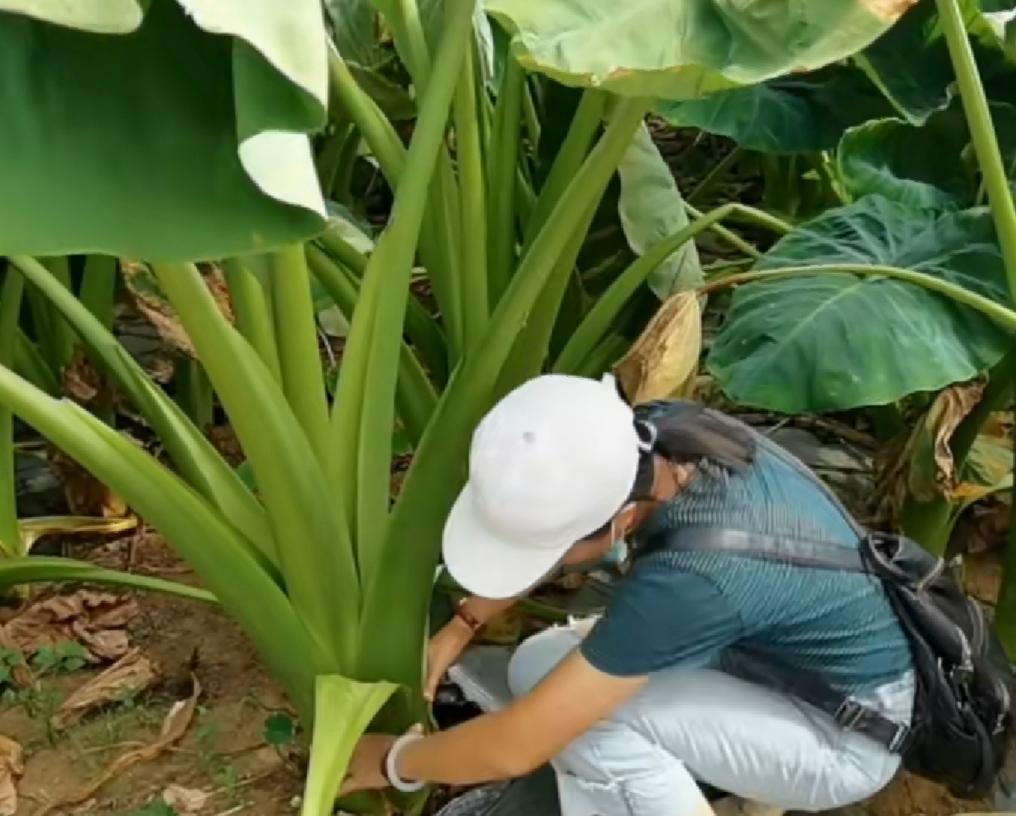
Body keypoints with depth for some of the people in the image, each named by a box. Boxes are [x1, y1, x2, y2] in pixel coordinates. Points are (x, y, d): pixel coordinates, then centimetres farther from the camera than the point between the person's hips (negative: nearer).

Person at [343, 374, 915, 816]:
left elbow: (510, 749, -29)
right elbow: (544, 521, 6)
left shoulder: (689, 579, -39)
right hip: (791, 655, 8)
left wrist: (394, 761, -11)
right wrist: (462, 625, 0)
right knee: (547, 671, 2)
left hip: (849, 734, -8)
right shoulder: (654, 432, -18)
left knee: (567, 695, -24)